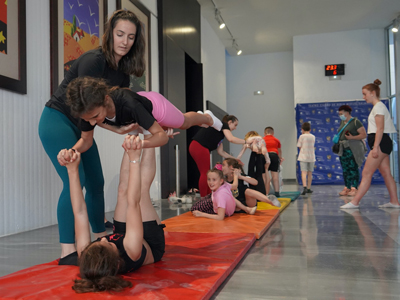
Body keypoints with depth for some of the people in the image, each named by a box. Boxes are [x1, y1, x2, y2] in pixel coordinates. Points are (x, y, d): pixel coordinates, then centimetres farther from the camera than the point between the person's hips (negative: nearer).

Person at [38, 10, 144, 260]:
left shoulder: (122, 69, 3)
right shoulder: (94, 60, -21)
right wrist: (117, 129, -30)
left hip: (80, 127, 8)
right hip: (57, 120, -8)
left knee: (96, 182, 9)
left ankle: (102, 238, 23)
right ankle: (67, 250, -16)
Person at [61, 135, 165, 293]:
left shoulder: (87, 260, -38)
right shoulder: (131, 253, -48)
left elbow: (79, 211, -34)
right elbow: (133, 203, -50)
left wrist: (72, 169, -36)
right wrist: (134, 159, -51)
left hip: (121, 236, 3)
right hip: (152, 245, -3)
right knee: (141, 194, -11)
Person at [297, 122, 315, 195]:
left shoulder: (302, 136, -4)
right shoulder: (313, 137, 8)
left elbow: (299, 147, -1)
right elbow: (312, 146, 15)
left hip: (303, 157, -4)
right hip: (311, 157, 4)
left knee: (304, 172, -9)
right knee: (310, 173, 11)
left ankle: (304, 187, -27)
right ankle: (308, 188, 19)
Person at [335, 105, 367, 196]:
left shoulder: (355, 122, -6)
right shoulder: (342, 122, 18)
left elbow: (364, 135, -10)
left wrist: (352, 137, -20)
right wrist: (337, 139, 8)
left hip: (353, 148, -8)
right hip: (343, 148, 8)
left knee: (353, 168, -9)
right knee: (345, 169, 6)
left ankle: (354, 188, -8)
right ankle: (347, 188, 9)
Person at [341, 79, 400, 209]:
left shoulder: (378, 106, -9)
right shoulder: (377, 107, 20)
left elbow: (380, 128, -17)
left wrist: (375, 147, -22)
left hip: (381, 143, -10)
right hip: (382, 144, 10)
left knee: (366, 173, -10)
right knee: (386, 173, 9)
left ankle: (355, 202, -9)